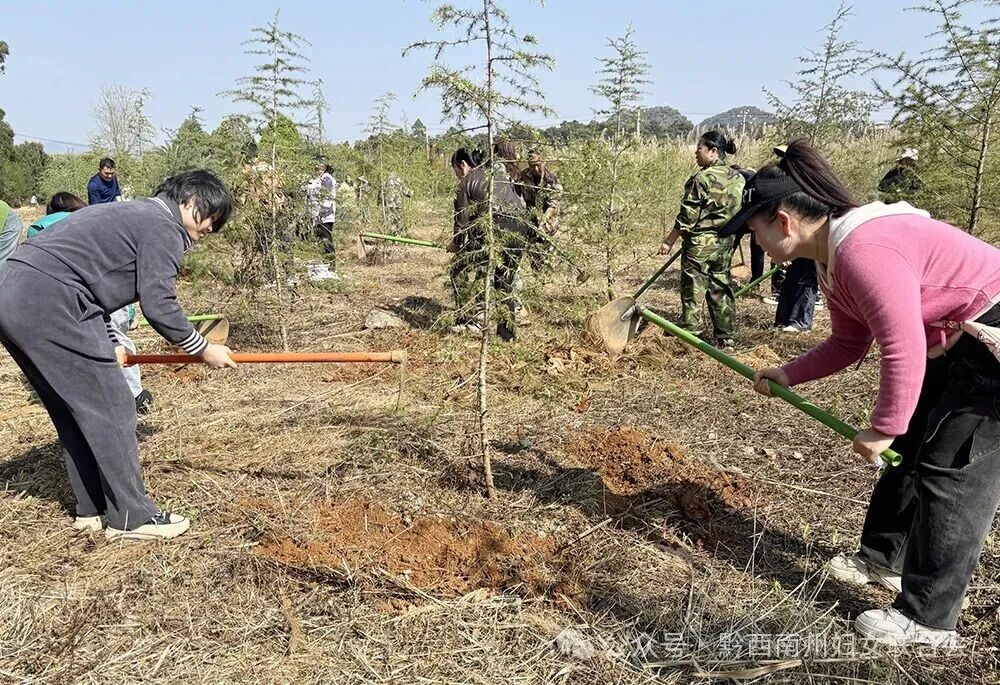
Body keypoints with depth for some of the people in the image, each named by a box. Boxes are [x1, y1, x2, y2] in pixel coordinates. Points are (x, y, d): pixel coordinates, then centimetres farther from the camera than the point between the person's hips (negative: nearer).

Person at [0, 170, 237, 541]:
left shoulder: (131, 214, 26)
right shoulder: (164, 228, -3)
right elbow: (158, 305, -11)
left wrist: (106, 344, 15)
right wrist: (203, 349, 1)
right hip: (48, 304, -10)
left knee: (75, 410, 16)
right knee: (110, 408, -3)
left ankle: (92, 508, 25)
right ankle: (131, 517, 5)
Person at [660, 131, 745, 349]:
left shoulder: (702, 179, -16)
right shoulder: (738, 178, 6)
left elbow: (687, 216, -14)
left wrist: (670, 240, -6)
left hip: (700, 242, -7)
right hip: (726, 243, 7)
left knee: (693, 290, 3)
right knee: (721, 289, 14)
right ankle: (726, 339, 20)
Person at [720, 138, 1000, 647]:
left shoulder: (862, 249, -31)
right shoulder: (831, 261, 2)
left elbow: (903, 351, -31)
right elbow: (849, 343, 10)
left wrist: (882, 429, -20)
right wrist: (787, 376, 3)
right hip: (953, 346, 10)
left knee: (951, 470, -6)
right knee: (910, 452, 16)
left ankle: (928, 618, 6)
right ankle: (882, 557, 34)